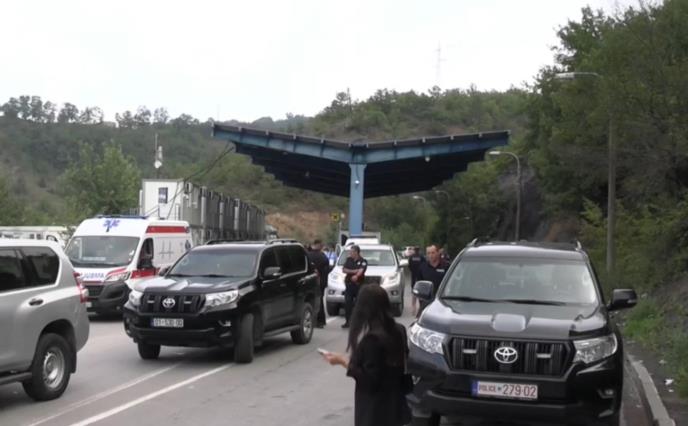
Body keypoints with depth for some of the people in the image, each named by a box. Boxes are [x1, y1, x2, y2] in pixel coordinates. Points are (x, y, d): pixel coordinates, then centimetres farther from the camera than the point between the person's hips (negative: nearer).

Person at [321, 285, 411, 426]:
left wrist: (343, 361, -15)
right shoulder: (397, 331, 2)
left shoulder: (372, 339, -24)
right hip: (393, 403, 9)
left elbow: (368, 378, -22)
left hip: (375, 408, -9)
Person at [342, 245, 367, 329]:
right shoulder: (348, 260, 12)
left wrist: (356, 276, -40)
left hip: (359, 284, -4)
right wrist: (353, 271, -9)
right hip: (349, 284, 4)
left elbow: (361, 270, -19)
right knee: (347, 303, -2)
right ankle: (347, 321, 5)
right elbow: (344, 270, 5)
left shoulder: (363, 261, -2)